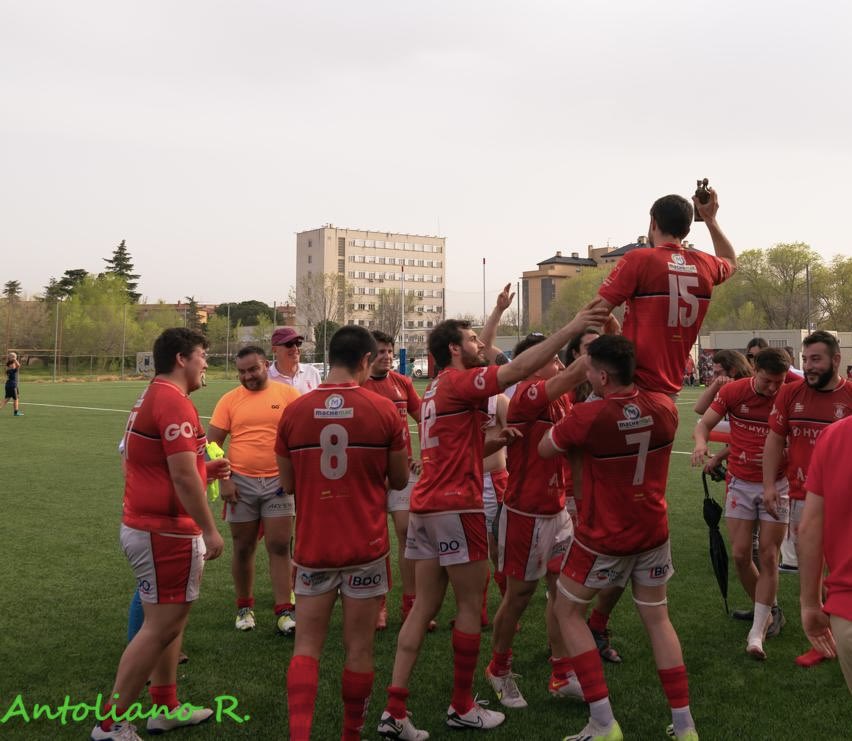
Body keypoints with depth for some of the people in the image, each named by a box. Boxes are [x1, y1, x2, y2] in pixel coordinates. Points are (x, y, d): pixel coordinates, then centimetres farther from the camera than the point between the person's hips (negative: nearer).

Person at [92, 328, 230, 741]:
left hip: (145, 525, 11)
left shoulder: (152, 398, 14)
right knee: (160, 626, -3)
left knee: (170, 619, 18)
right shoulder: (174, 402, -18)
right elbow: (183, 477, -22)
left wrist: (205, 471, 9)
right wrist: (210, 530, -16)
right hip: (166, 533, -11)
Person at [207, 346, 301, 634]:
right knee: (243, 548, 11)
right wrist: (223, 480, -7)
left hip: (279, 482, -1)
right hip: (241, 483, 1)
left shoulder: (288, 394, -1)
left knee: (279, 547, -1)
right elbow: (213, 443, 2)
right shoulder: (229, 400, 1)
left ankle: (284, 611, 5)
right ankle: (244, 608, 25)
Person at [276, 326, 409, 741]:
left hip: (313, 547, 2)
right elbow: (399, 480, 2)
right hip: (366, 547, -1)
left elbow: (287, 485, 4)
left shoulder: (294, 412, -4)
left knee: (307, 644, 11)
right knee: (359, 647, 11)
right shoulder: (383, 410, -9)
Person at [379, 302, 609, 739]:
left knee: (424, 607, 8)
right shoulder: (459, 382, -9)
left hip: (426, 506, 9)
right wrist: (571, 328, -20)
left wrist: (497, 441, 7)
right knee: (470, 606, 4)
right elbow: (520, 369, -21)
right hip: (456, 507, -9)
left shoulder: (436, 390, 19)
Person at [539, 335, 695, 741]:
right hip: (653, 533, 5)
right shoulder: (664, 408, -12)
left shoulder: (587, 416, -25)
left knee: (568, 612, 13)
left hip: (602, 538, -5)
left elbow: (544, 449, -8)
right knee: (657, 619, 18)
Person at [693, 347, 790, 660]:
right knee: (740, 555, 1)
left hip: (776, 485, -1)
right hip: (740, 483, 2)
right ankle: (769, 610, 25)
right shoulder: (733, 391, -8)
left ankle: (757, 631, 4)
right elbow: (704, 424, -2)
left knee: (768, 556, -3)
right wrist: (701, 443, -26)